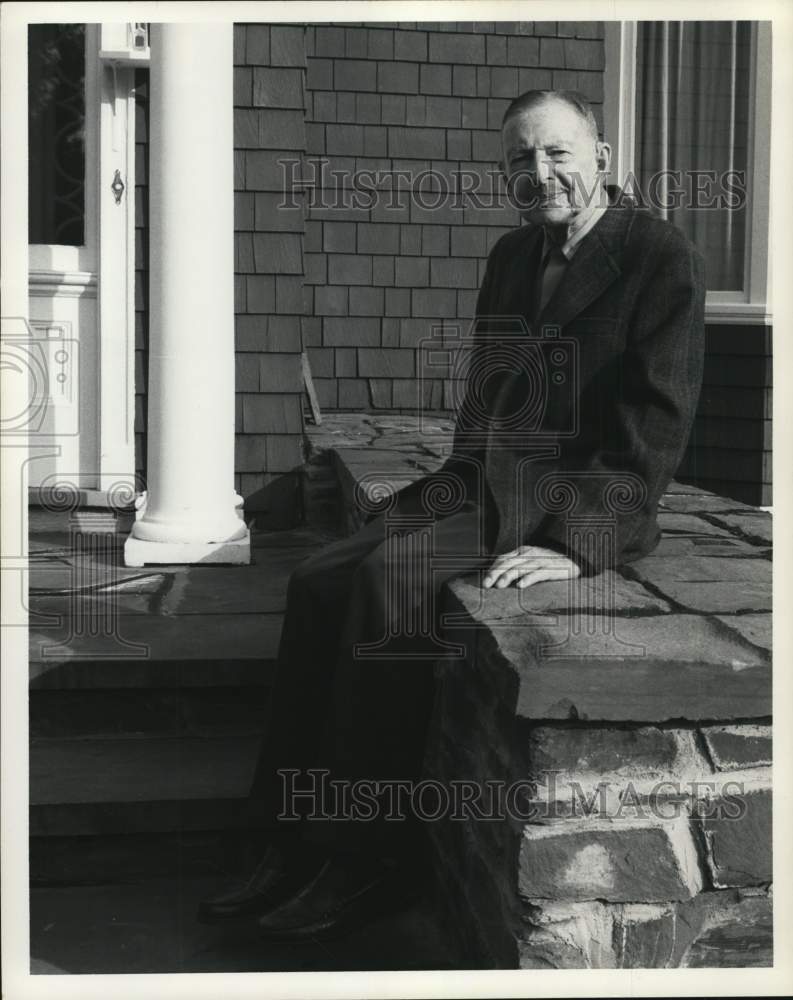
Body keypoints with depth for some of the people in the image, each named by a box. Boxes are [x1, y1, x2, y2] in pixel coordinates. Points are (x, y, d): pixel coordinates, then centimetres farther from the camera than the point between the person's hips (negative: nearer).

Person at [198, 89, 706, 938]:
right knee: (319, 584, -10)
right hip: (488, 485, 8)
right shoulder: (512, 256, 17)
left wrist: (572, 542, -23)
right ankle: (300, 848, -6)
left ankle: (377, 858, -15)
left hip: (581, 504, -8)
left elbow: (656, 428, -14)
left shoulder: (661, 258, -6)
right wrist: (454, 483, 8)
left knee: (387, 579, -27)